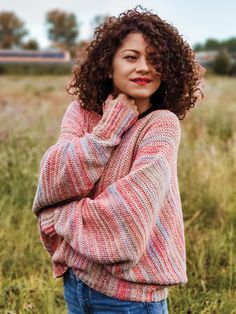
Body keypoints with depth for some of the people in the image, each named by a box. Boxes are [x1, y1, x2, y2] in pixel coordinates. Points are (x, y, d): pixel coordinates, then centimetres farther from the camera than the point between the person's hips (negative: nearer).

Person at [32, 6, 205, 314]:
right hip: (76, 277, 4)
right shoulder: (81, 112, 0)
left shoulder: (161, 124, -14)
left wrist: (65, 219, -11)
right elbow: (53, 180, -14)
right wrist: (111, 123, -15)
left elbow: (131, 216, -24)